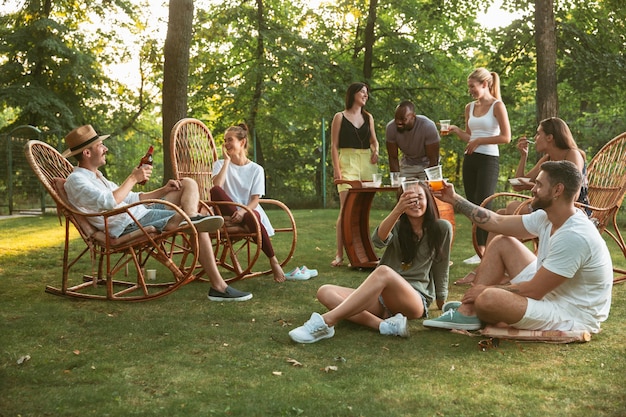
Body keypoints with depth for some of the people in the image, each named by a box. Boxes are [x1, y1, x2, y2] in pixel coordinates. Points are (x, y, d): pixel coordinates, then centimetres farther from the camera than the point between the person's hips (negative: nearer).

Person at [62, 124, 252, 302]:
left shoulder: (97, 177, 25)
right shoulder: (76, 180, -7)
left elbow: (130, 198, 26)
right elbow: (108, 202, -25)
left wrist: (163, 190, 13)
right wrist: (133, 178, -14)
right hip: (129, 227, -10)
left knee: (189, 183, 7)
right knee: (198, 228, -21)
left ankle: (192, 217, -27)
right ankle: (218, 286, -20)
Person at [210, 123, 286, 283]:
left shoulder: (256, 169, 7)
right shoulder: (220, 164, 11)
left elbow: (255, 200, -2)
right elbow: (217, 186, -12)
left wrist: (244, 211, -23)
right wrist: (226, 160, -6)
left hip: (249, 211, -1)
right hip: (228, 214, 1)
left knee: (251, 217, -39)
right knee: (215, 191, -29)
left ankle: (273, 261, -25)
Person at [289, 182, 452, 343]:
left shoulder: (441, 228, 1)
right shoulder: (396, 226, 10)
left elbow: (441, 270, 10)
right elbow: (378, 240, -14)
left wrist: (441, 303, 14)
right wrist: (397, 210, -30)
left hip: (416, 301, -5)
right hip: (382, 298, 5)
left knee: (383, 271, -38)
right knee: (325, 292, -18)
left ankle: (326, 322, -45)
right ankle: (384, 325, -36)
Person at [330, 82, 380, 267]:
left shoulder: (368, 117, 16)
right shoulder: (340, 117, 4)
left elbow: (374, 140, 24)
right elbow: (334, 145, 0)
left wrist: (376, 151, 1)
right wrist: (336, 169, -10)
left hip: (367, 162, 4)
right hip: (347, 162, -4)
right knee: (346, 208, -13)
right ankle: (339, 254, -11)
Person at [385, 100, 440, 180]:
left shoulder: (428, 126, -29)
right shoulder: (391, 128, -22)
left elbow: (433, 160, -23)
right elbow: (393, 158, -13)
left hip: (427, 164, -2)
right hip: (407, 165, 2)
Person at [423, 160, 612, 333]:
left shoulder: (575, 236, -28)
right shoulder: (547, 217, -1)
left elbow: (533, 291, -25)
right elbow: (498, 222, 8)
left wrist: (487, 289, -12)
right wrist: (454, 199, 10)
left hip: (572, 317, -9)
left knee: (488, 299, -31)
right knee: (502, 243, 10)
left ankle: (473, 311, 9)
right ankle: (467, 312, 4)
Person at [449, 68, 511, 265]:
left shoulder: (497, 106, -5)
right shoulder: (470, 107, 14)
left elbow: (506, 137, -11)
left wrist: (479, 141, -13)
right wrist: (456, 130, 3)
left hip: (488, 159, -7)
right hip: (470, 159, 7)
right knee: (473, 206, 5)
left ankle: (483, 251, -5)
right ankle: (481, 251, 10)